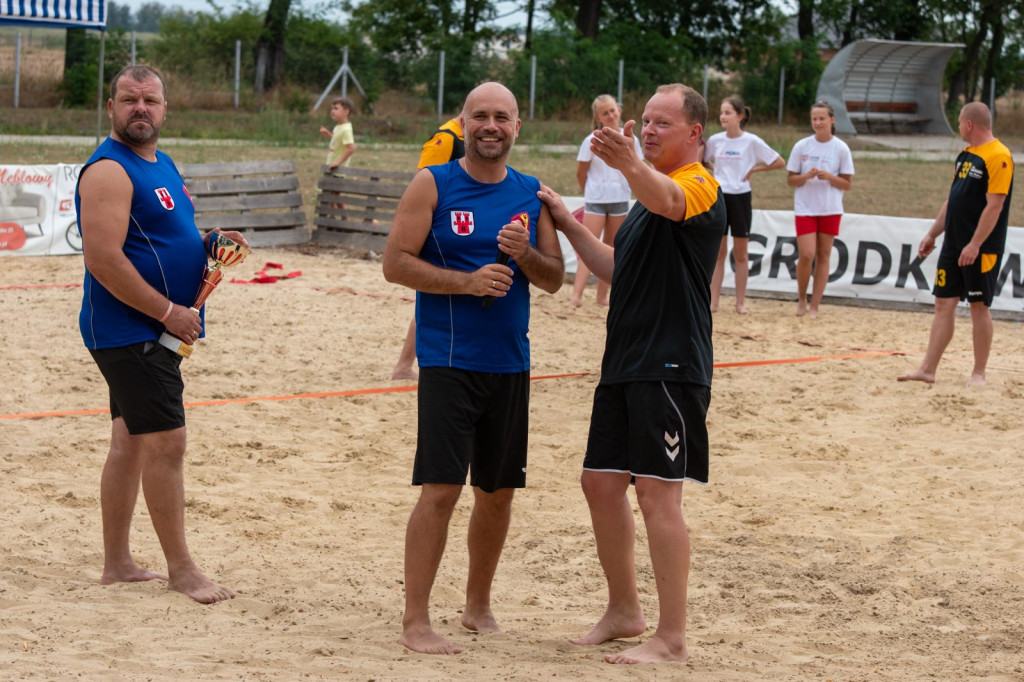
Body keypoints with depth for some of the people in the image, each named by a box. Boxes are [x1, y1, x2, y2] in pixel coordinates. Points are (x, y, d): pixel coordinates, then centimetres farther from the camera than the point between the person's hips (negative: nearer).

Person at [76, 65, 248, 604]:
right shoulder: (109, 170, -16)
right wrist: (169, 311, -21)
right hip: (130, 332, -10)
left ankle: (116, 564, 21)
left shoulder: (160, 164, 14)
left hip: (151, 333, 10)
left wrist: (208, 241, 6)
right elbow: (104, 259, -24)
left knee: (130, 442, 13)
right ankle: (181, 569, -1)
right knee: (166, 442, -8)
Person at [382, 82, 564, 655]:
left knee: (498, 491, 12)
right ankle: (416, 622, -4)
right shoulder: (433, 185, -3)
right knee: (441, 489, -10)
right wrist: (468, 281, -19)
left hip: (510, 364, 5)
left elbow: (555, 279, 10)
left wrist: (524, 254, -11)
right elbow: (396, 264, -9)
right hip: (448, 363, -5)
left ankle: (478, 605, 29)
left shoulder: (531, 194, 9)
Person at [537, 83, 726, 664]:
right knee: (601, 483, 11)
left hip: (671, 369, -10)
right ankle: (625, 612, 25)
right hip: (627, 364, 10)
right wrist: (569, 226, 18)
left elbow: (666, 200, -35)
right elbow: (618, 269, 28)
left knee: (658, 494, -9)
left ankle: (673, 637, -3)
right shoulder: (655, 193, 21)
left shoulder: (699, 187, -9)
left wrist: (630, 164, -56)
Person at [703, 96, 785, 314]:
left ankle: (741, 302, 13)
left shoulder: (751, 141, -7)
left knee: (740, 253, 6)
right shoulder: (715, 140, 2)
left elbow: (779, 162, 0)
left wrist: (754, 169, -5)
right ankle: (713, 301, 7)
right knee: (718, 252, 5)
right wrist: (716, 168, 3)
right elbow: (704, 161, 20)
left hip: (740, 198, -2)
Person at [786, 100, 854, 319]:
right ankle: (802, 299, 11)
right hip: (805, 208, -1)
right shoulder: (802, 146, 0)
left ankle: (814, 306, 9)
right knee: (806, 255, -12)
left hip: (830, 210, 1)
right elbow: (790, 179, 4)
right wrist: (806, 176, -16)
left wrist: (829, 177, -17)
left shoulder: (841, 149, -1)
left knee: (823, 256, 3)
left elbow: (847, 184, 1)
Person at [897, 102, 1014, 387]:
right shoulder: (965, 155, 14)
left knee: (979, 307, -1)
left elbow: (994, 205, -19)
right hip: (953, 244, 8)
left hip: (981, 248, -8)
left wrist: (975, 245, -23)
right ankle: (927, 370, 6)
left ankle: (979, 374, 8)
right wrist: (933, 234, 19)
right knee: (944, 304, 6)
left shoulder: (998, 157, -14)